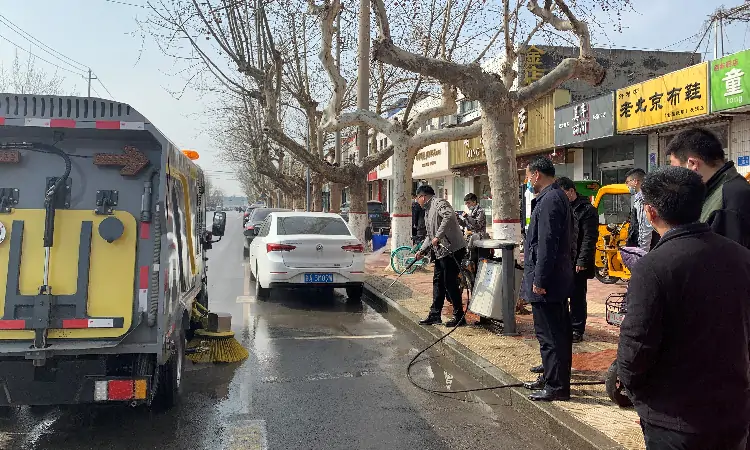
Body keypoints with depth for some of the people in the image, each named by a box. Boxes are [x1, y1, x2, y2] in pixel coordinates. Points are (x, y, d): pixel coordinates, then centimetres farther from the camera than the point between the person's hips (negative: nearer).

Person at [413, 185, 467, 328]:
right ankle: (435, 314, 20)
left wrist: (438, 237, -31)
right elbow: (430, 236, 27)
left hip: (452, 250, -10)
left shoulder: (439, 203, -9)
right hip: (440, 252, 10)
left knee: (450, 283, -6)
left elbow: (449, 216, -30)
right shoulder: (428, 211, 22)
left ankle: (459, 316, 4)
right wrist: (422, 250, 21)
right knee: (438, 282, 13)